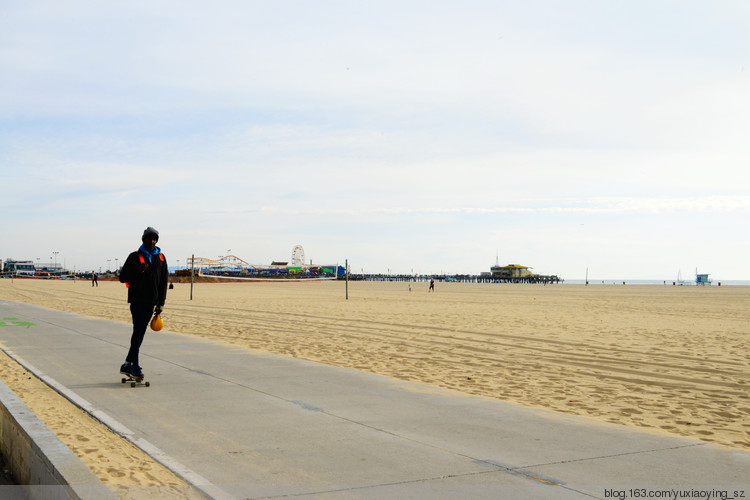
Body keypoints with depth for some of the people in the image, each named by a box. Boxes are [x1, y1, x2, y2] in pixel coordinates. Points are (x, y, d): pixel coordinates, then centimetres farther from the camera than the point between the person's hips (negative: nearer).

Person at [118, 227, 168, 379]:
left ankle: (127, 365, 16)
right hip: (137, 300, -4)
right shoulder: (135, 256, 1)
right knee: (138, 331, -12)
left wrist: (161, 303, 6)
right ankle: (135, 366, -9)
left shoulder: (161, 258, 12)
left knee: (140, 334, 7)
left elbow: (163, 281, 12)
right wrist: (139, 271, -16)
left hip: (151, 302, 4)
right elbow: (123, 277, 0)